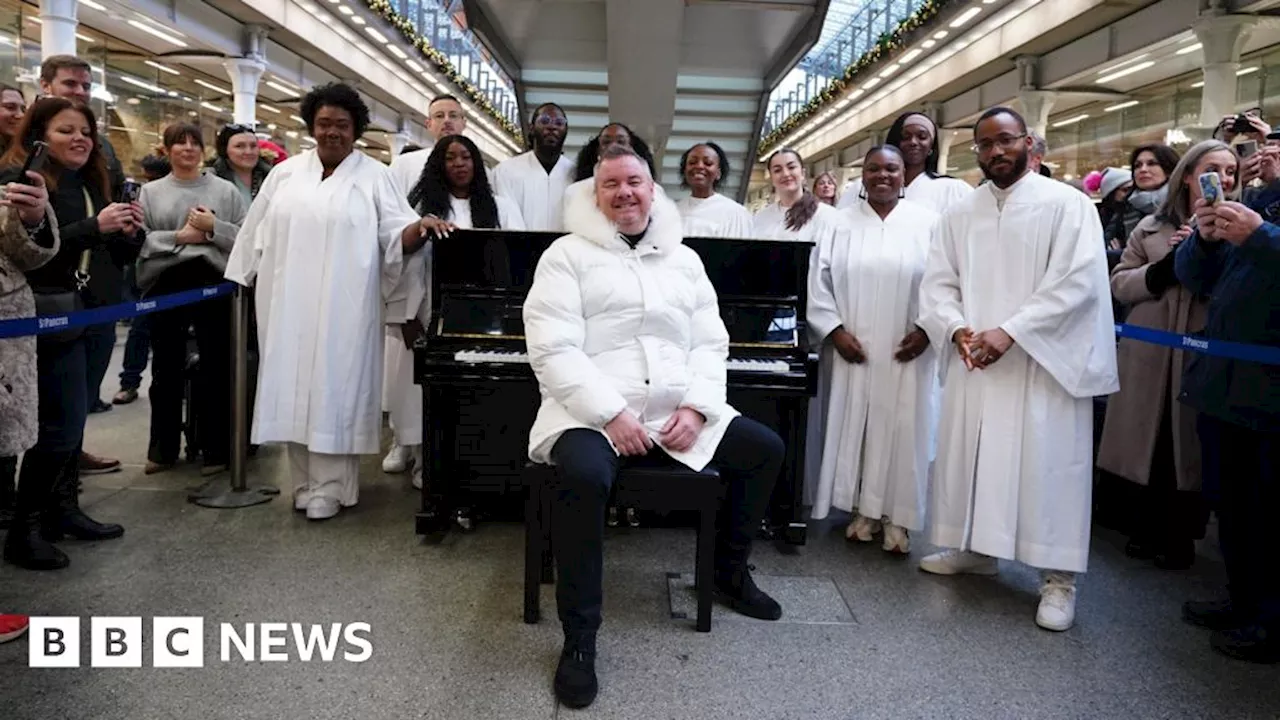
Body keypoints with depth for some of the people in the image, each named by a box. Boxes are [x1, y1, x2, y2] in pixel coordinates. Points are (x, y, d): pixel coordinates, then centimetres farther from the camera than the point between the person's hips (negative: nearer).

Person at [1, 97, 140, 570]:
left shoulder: (88, 183, 14)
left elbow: (116, 256, 13)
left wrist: (129, 232, -8)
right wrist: (95, 227, -27)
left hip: (73, 315, 8)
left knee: (70, 419, 12)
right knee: (58, 424, -7)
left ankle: (63, 510, 24)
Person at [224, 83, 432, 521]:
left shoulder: (374, 177, 3)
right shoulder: (286, 173, 12)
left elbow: (396, 234, -4)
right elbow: (257, 232, 15)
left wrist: (421, 228, -26)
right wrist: (243, 284, 14)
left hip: (343, 309, -3)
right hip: (289, 305, 4)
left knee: (334, 389, -3)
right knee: (295, 388, 7)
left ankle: (329, 488, 5)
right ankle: (306, 481, 18)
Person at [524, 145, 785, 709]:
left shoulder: (684, 260, 14)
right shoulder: (568, 255, -1)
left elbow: (711, 345, 10)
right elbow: (553, 350, -12)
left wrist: (695, 408, -8)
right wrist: (611, 414, -20)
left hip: (676, 411, 6)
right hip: (593, 411, -5)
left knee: (765, 449, 0)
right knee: (583, 477, -35)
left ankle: (730, 573, 22)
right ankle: (580, 638, -17)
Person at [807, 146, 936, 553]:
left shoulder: (927, 223, 3)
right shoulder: (841, 223, 5)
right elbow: (820, 282, 2)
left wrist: (926, 330, -9)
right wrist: (835, 331, -7)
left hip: (907, 351, -1)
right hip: (853, 349, 1)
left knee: (902, 429, 1)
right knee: (854, 425, 5)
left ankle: (897, 517, 12)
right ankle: (864, 510, 19)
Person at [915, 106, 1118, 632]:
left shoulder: (1067, 204, -3)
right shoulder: (960, 214, 11)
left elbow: (1077, 280, -13)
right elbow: (938, 282, 8)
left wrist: (1008, 332, -20)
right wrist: (957, 329, -12)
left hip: (1042, 360, -5)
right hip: (974, 359, 5)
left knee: (1047, 463, -3)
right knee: (969, 454, 10)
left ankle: (1059, 577, 7)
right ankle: (974, 548, 27)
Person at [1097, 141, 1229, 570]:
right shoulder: (1152, 227, 8)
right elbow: (1119, 284, 4)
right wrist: (1165, 268, -12)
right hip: (1149, 353, 1)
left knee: (1187, 447, 5)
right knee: (1149, 443, 8)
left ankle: (1179, 539, 21)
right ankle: (1145, 530, 23)